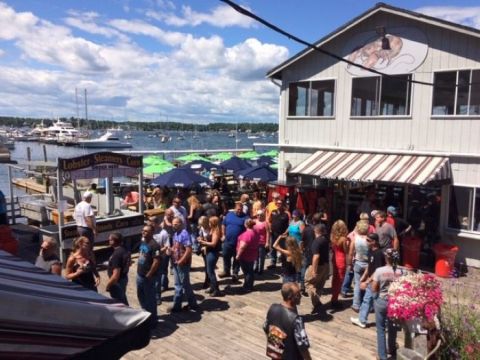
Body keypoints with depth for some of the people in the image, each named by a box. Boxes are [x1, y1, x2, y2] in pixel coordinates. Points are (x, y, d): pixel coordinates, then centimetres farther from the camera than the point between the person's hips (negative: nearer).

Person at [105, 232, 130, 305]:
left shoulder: (116, 254, -29)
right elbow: (129, 263, 17)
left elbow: (115, 276, -29)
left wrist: (108, 285, -16)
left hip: (117, 282, -9)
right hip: (124, 278, 9)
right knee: (123, 301, 26)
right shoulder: (124, 250, -1)